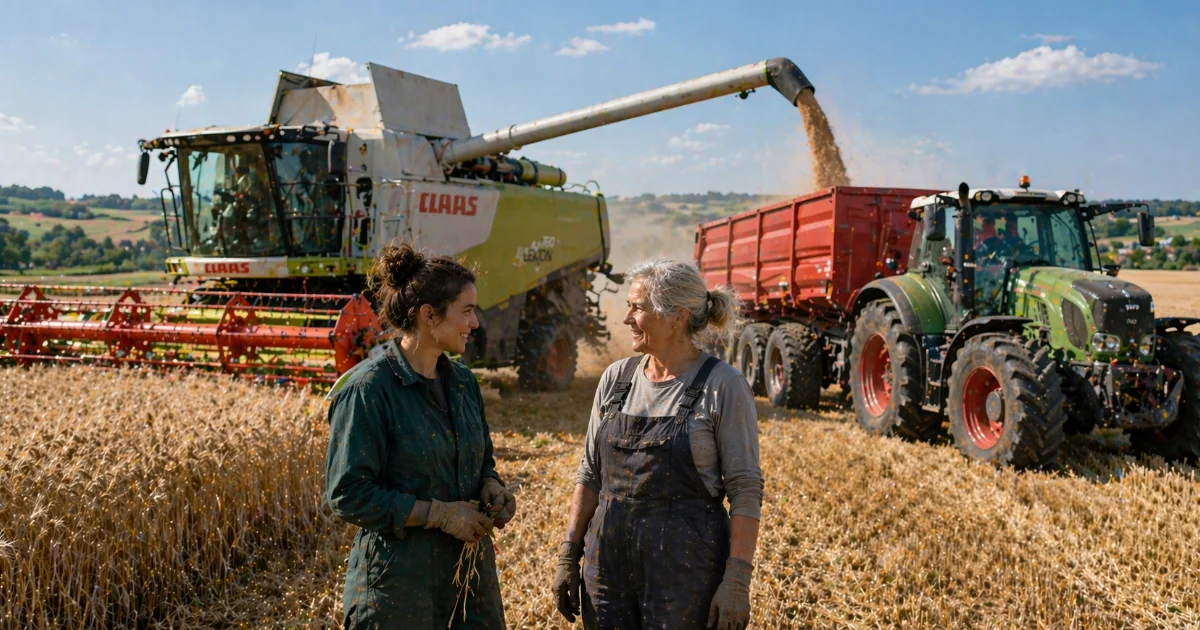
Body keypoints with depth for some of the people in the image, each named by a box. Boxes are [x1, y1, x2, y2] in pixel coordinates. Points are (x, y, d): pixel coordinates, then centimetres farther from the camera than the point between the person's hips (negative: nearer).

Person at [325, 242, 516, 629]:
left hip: (471, 567, 6)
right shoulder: (368, 390, -16)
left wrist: (491, 487, -4)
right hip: (400, 578, -6)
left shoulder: (462, 381, 6)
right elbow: (348, 495, -17)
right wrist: (440, 513, -19)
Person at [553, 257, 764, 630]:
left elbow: (745, 491, -10)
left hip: (686, 567, -4)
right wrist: (569, 556, 7)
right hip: (609, 559, 5)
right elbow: (591, 474, 9)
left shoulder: (723, 386, -10)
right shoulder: (616, 379, 4)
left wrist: (737, 581, -14)